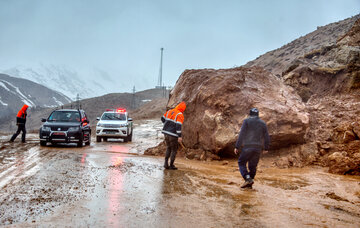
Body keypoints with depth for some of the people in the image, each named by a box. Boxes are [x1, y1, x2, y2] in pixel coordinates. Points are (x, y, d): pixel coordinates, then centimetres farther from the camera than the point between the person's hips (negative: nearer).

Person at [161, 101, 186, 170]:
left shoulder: (169, 111, 9)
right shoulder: (180, 115, -11)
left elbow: (163, 118, 20)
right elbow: (178, 126, -20)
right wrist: (179, 136, -21)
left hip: (166, 132, 6)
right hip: (173, 134, -6)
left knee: (168, 148, 21)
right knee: (174, 150, 8)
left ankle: (166, 163, 15)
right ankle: (171, 165, 10)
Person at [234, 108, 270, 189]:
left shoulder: (246, 121, 0)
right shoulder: (263, 123, 11)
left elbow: (241, 135, -8)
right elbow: (267, 137, 11)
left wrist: (237, 147, -5)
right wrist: (266, 148, 24)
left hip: (248, 147, -4)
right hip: (258, 148, 4)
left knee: (241, 163, 8)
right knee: (253, 166, 14)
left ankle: (248, 178, -10)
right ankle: (249, 184, 16)